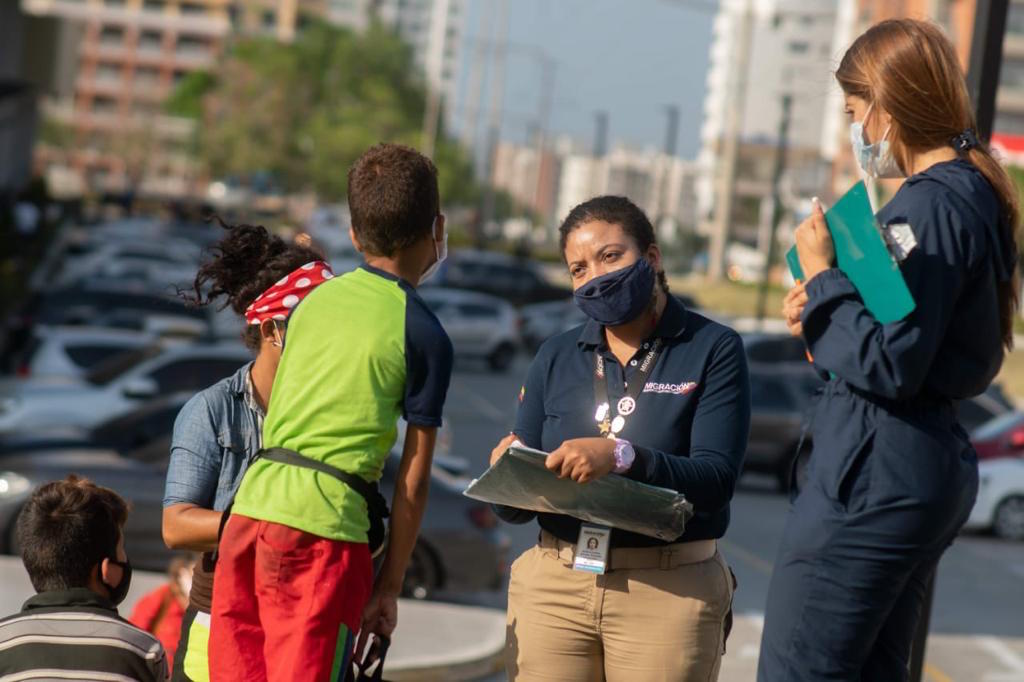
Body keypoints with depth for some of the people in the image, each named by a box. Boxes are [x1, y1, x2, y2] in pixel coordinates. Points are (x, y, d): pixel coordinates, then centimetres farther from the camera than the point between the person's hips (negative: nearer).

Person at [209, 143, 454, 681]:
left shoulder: (315, 300, 16)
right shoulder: (425, 336, 0)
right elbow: (412, 482, 0)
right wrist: (390, 586, 7)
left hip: (249, 510, 5)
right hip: (325, 524, -5)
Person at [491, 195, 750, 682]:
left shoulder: (713, 350, 0)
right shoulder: (555, 359, 11)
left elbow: (716, 478, -12)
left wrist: (621, 456, -26)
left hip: (669, 591, -3)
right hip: (551, 587, 3)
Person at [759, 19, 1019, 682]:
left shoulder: (930, 205, -16)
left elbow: (888, 366, -21)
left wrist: (822, 276, -11)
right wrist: (825, 308, 7)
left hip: (875, 475, -11)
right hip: (932, 469, 11)